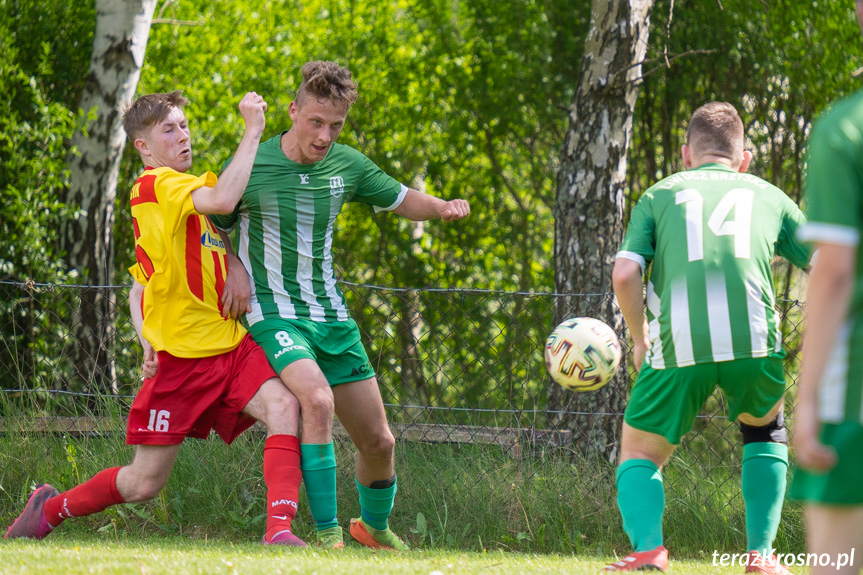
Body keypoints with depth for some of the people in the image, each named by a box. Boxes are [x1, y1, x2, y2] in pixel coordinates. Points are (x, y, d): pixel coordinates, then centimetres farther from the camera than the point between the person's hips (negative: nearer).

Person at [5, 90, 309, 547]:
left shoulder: (188, 194, 20)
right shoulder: (156, 185, -9)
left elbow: (138, 290, 24)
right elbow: (223, 200, -30)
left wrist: (146, 336, 7)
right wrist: (253, 129, -23)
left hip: (230, 346, 7)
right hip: (180, 356, -7)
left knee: (282, 404, -24)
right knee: (145, 483, 1)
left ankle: (280, 530, -33)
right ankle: (50, 508, 28)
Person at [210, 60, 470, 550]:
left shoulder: (347, 165, 1)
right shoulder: (250, 167, -9)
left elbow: (401, 199, 16)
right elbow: (216, 226, 7)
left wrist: (442, 208, -4)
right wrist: (234, 267, -11)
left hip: (332, 317, 5)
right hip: (274, 314, -5)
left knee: (378, 441, 7)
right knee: (317, 399, -33)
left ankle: (375, 525, 37)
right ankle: (327, 534, -26)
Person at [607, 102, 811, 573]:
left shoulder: (660, 194, 20)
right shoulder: (768, 196, 23)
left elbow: (624, 273, 5)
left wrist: (640, 339, 20)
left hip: (680, 345, -1)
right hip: (754, 339, 1)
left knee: (640, 453, 18)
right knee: (765, 430, 31)